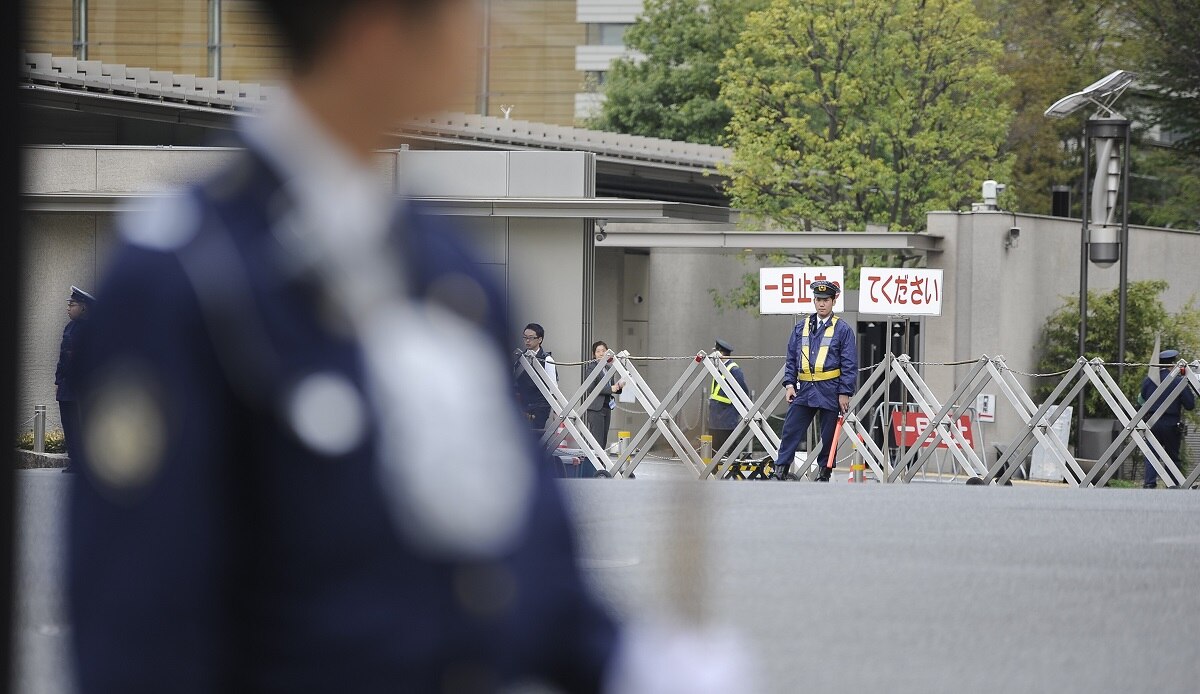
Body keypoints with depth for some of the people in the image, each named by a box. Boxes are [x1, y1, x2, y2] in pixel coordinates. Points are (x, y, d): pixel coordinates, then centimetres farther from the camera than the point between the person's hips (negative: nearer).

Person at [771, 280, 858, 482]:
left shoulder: (842, 329, 0)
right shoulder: (801, 327, 12)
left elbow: (849, 364, -2)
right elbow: (791, 358, 16)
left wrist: (845, 392, -8)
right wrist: (789, 383, 5)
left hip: (829, 390, -3)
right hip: (804, 389, 3)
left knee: (828, 436, 3)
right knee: (790, 430, -3)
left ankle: (823, 474, 12)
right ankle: (780, 471, -2)